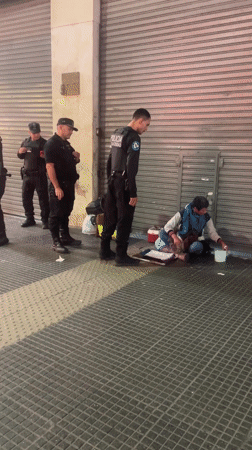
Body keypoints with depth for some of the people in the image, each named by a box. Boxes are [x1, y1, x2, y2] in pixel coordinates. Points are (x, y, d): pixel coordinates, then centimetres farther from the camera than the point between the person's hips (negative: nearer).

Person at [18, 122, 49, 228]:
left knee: (43, 198, -2)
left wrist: (45, 156, -27)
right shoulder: (25, 142, 12)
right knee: (26, 197, 11)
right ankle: (29, 219, 24)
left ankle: (45, 220, 5)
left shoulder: (44, 143, -4)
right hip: (27, 174, 6)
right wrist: (20, 152, 0)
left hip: (39, 175, -6)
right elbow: (20, 156, 23)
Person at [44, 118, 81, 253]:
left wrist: (76, 158, 2)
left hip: (68, 184, 9)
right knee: (56, 214, -1)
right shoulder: (52, 143, -12)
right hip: (58, 184, -9)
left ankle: (65, 237, 29)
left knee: (66, 212, 17)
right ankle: (56, 242, 6)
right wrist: (57, 187, -24)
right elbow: (49, 166, -19)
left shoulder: (66, 144, 15)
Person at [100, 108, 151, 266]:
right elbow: (131, 167, -20)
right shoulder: (134, 137, -14)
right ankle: (121, 256, 6)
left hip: (113, 181, 9)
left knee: (110, 218, 14)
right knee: (125, 220, -1)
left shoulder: (117, 133, 14)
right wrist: (133, 193, -19)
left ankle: (105, 251, 23)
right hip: (123, 183, -9)